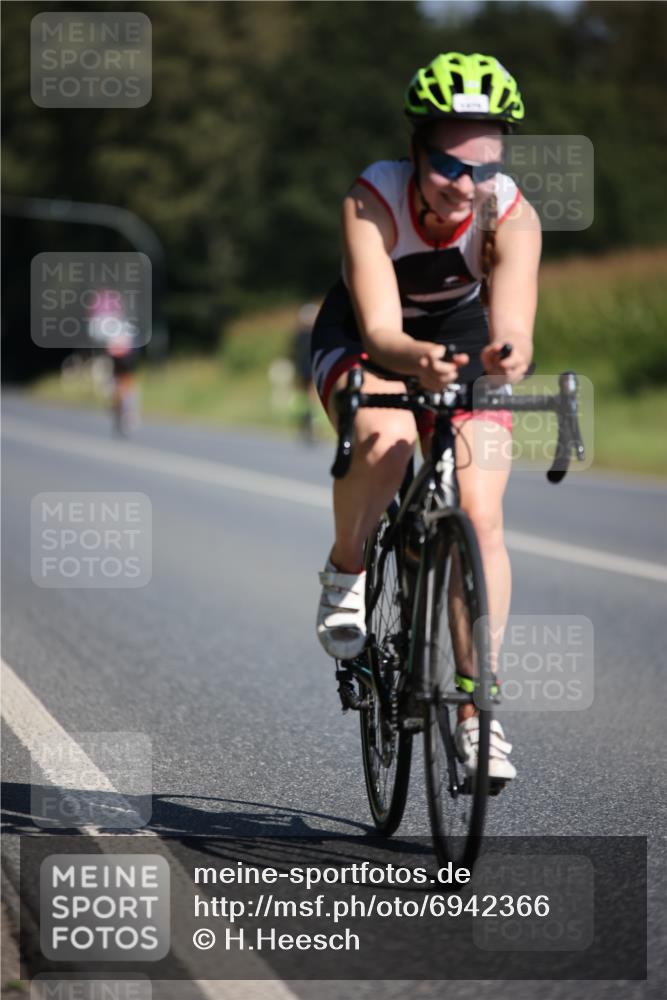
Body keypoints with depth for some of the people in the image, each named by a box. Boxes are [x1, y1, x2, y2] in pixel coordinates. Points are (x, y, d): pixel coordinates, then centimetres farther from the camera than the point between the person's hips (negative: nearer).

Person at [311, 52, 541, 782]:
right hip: (364, 340, -1)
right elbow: (380, 330, -40)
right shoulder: (373, 200, -32)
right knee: (386, 440, -35)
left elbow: (512, 330, -40)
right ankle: (345, 572, -5)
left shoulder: (512, 218, -29)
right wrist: (419, 360, -62)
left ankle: (474, 710, -5)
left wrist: (507, 359, -64)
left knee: (482, 518, -15)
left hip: (464, 343, 2)